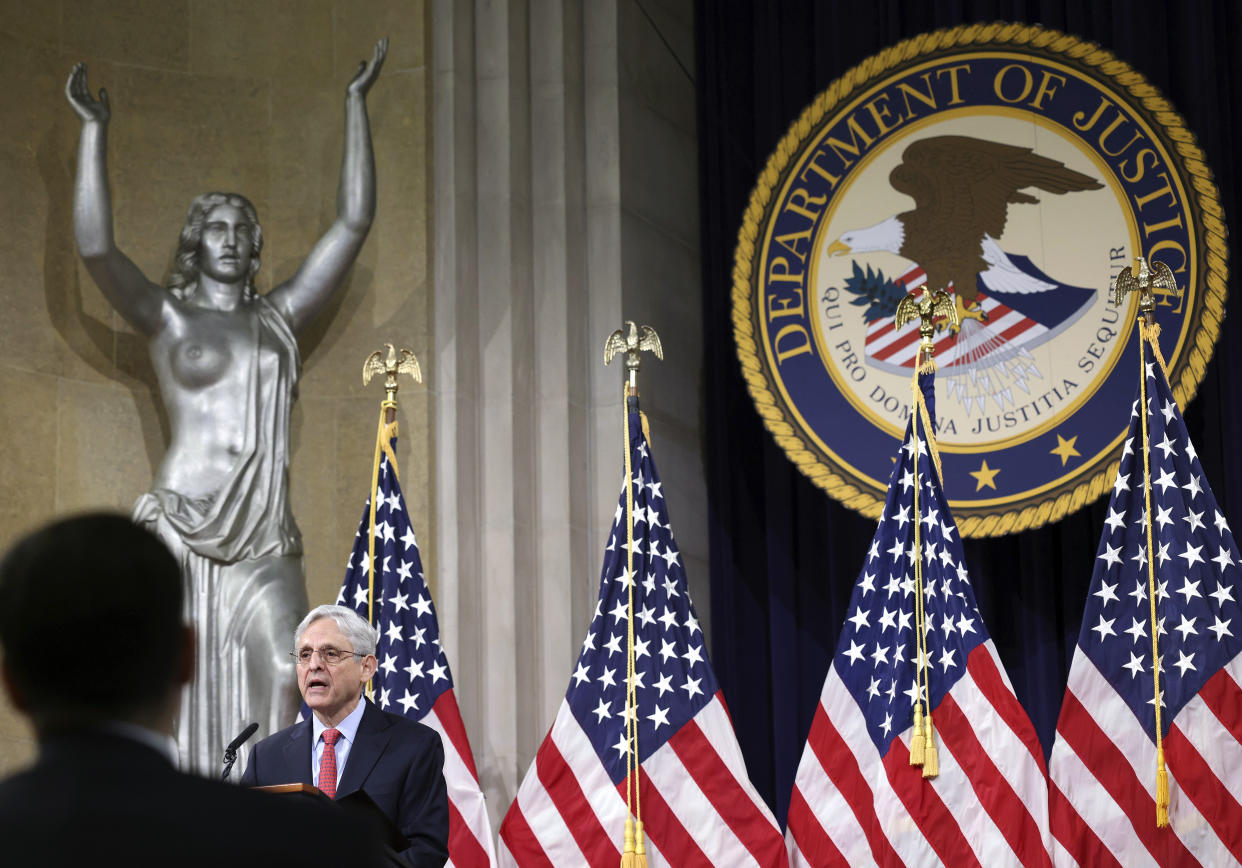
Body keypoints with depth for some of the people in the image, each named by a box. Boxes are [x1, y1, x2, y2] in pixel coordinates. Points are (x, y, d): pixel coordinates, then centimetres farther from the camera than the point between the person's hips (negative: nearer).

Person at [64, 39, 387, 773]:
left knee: (286, 674, -18)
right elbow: (96, 247, -8)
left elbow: (355, 223, 13)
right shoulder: (167, 318, 9)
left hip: (265, 541, 3)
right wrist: (95, 131, -12)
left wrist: (358, 105, 11)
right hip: (181, 526, -2)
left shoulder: (280, 318, 17)